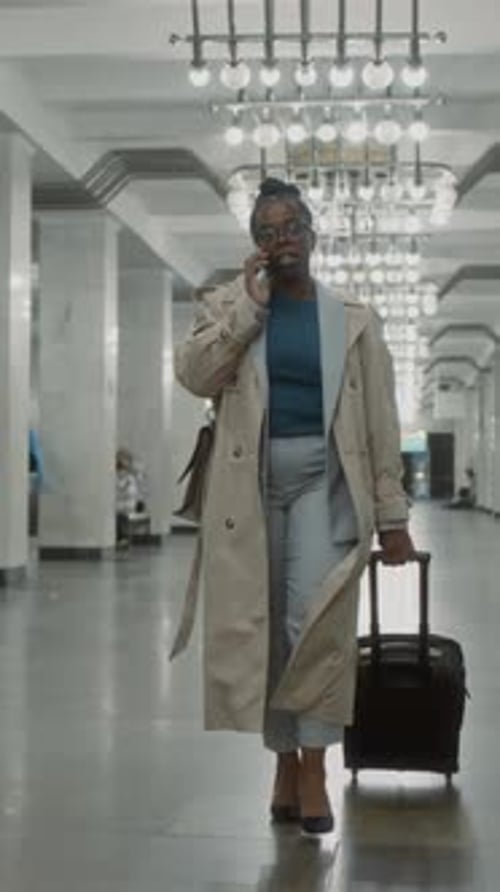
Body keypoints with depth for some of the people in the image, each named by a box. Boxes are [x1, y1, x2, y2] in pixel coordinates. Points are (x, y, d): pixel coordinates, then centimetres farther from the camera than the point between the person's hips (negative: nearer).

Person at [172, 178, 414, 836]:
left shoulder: (353, 320, 6)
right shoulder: (228, 306, 8)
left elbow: (381, 423, 4)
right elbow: (193, 374, -10)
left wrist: (391, 516, 0)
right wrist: (250, 303, -11)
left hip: (323, 477, -1)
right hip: (249, 481, 1)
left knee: (317, 615, -16)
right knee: (260, 624, 4)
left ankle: (314, 767, -7)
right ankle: (285, 761, 17)